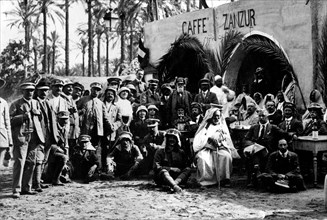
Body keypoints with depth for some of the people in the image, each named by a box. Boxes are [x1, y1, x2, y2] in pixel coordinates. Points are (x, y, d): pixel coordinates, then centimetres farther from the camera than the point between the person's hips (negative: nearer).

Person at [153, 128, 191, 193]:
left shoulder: (181, 152, 17)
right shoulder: (160, 151, 7)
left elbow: (186, 166, 11)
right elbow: (156, 167, -4)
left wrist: (179, 169, -11)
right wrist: (170, 169, -13)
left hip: (177, 176, 3)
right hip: (161, 177, -3)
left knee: (188, 169, -20)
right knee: (163, 172, -35)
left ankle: (175, 183, -48)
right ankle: (175, 186, -65)